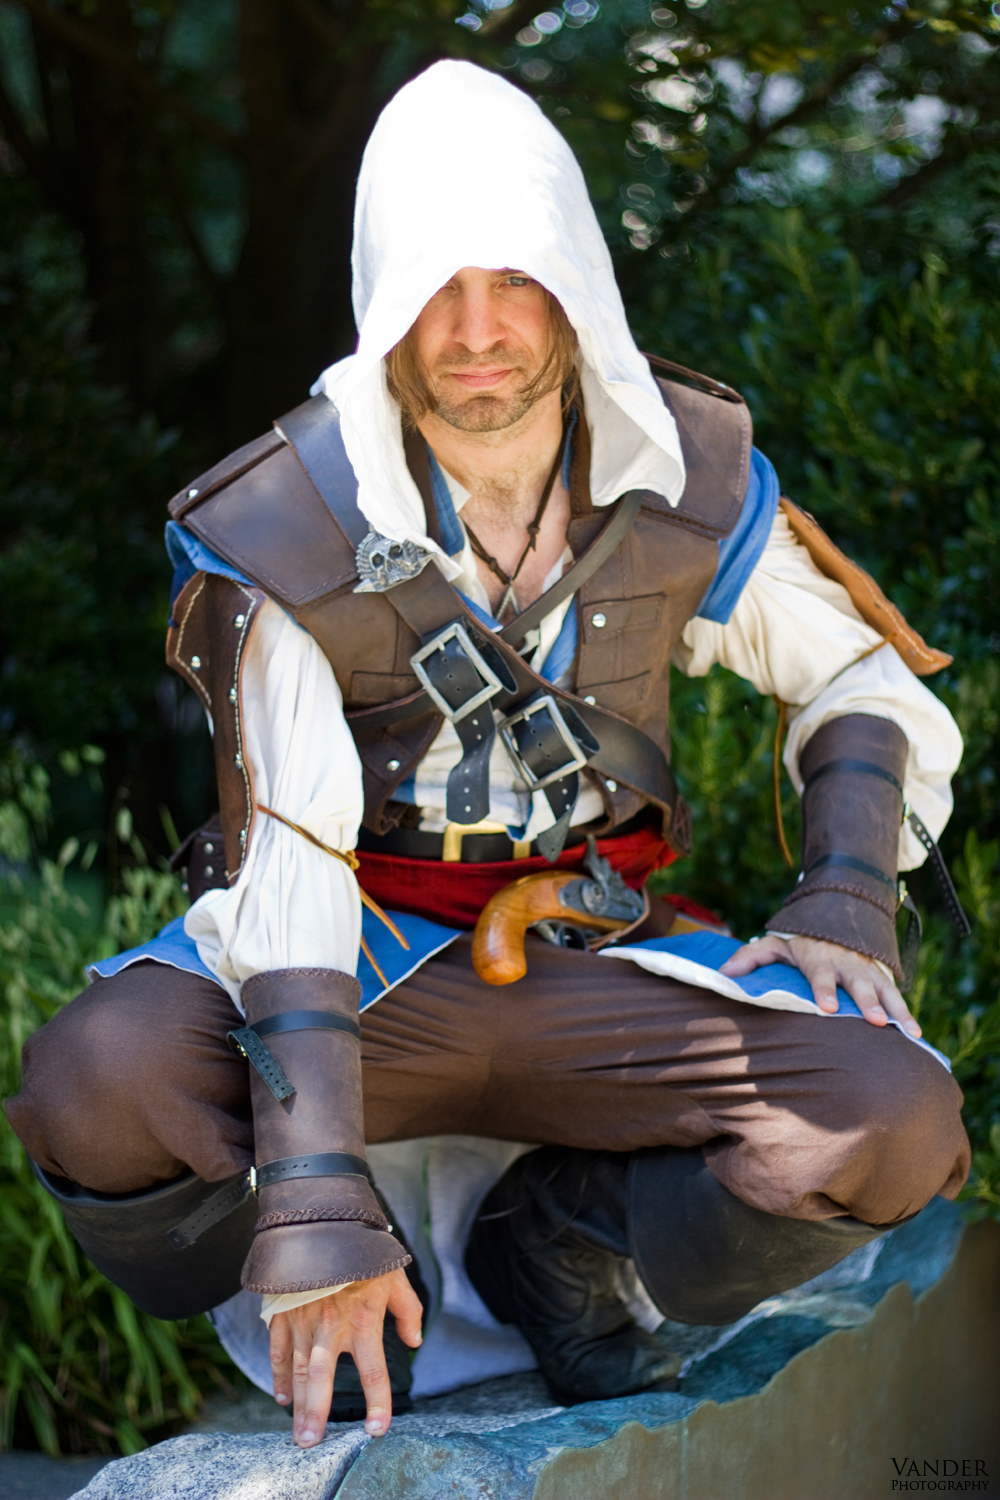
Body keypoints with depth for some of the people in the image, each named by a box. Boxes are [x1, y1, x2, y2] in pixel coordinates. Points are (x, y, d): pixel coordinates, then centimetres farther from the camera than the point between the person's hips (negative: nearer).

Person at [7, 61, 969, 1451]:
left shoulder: (691, 478, -6)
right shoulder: (282, 534, -14)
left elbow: (866, 674, 11)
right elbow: (287, 867, -21)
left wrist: (847, 900, -9)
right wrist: (318, 1201, -31)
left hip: (587, 970, 2)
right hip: (364, 967, -2)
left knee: (896, 1120, -27)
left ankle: (559, 1234, 3)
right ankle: (316, 1330, 0)